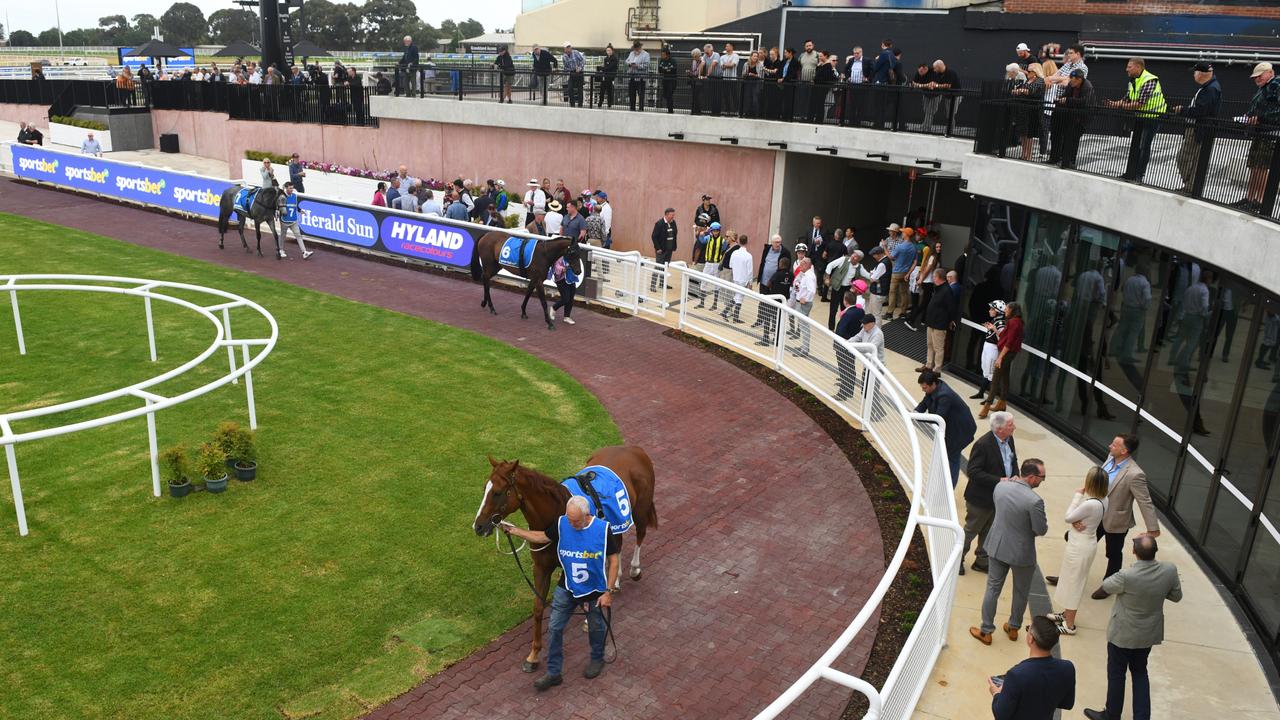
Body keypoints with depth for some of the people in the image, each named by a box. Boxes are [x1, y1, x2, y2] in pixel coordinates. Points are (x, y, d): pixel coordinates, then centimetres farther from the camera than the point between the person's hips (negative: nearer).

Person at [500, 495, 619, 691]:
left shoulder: (603, 529, -23)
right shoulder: (561, 524, -15)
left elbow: (613, 561, -15)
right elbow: (542, 537, 3)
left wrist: (608, 592, -14)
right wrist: (513, 530, -2)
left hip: (594, 591, -3)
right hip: (566, 589, 3)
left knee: (595, 628, 20)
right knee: (554, 629, 5)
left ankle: (597, 659, 48)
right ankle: (553, 673, 21)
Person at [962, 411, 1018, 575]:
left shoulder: (1009, 440, -2)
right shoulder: (983, 444, -27)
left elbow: (1013, 462, 14)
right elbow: (972, 472, -27)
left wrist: (1015, 477, -7)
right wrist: (998, 481, -29)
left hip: (999, 498, 7)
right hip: (981, 498, -7)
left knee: (989, 532, 21)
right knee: (971, 530, 10)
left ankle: (982, 561, 37)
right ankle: (957, 560, 29)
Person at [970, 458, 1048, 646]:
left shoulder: (1000, 486, -11)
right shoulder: (1035, 501, -28)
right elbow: (1041, 530, -18)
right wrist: (1045, 523, 3)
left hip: (997, 547, 4)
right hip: (1021, 553, -4)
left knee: (993, 589, 16)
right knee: (1021, 593, 21)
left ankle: (986, 631, 25)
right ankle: (1013, 628, 38)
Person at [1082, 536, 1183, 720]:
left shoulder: (1126, 576, -32)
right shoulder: (1170, 571, -19)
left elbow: (1097, 594, -15)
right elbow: (1177, 597, 0)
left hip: (1123, 634, -4)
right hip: (1150, 633, 4)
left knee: (1116, 673, 16)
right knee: (1140, 672, 25)